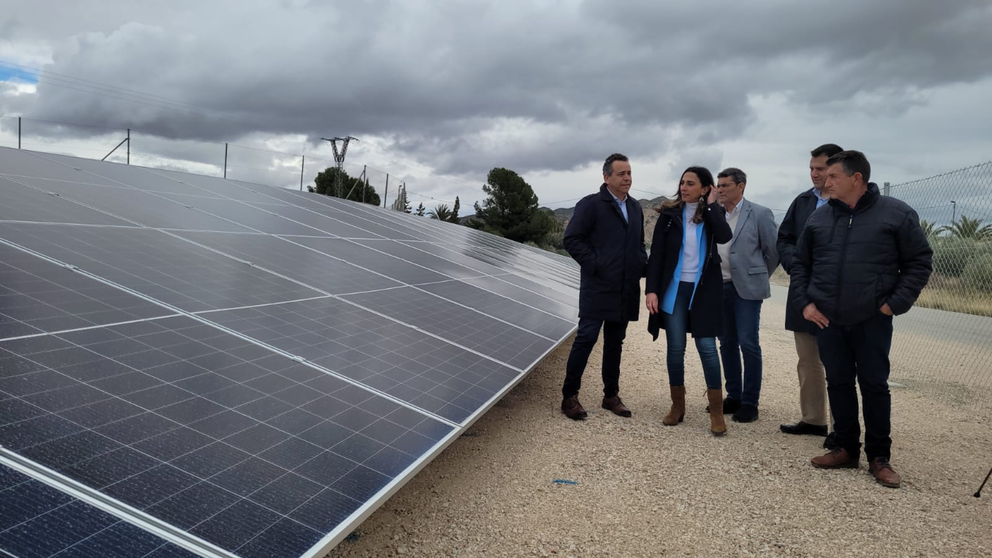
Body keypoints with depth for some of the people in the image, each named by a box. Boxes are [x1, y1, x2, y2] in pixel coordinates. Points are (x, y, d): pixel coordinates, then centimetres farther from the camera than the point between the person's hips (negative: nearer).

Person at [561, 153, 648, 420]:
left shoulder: (635, 207, 15)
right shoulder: (591, 204, -6)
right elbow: (572, 239, -11)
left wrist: (642, 264, 7)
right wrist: (594, 264, -15)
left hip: (626, 289, 6)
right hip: (598, 287, -6)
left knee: (615, 342, 13)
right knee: (586, 338, -5)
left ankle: (611, 395, 23)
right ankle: (569, 396, 6)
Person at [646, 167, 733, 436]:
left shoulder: (713, 213, 2)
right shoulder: (669, 213, 2)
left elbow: (725, 236, -20)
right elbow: (656, 253, 0)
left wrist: (710, 204, -11)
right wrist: (651, 289, -8)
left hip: (704, 289, -1)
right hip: (674, 288, 1)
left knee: (707, 346, -2)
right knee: (675, 348, 5)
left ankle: (716, 411, 7)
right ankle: (677, 405, 18)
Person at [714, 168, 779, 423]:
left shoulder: (760, 214, -3)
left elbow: (773, 252, 2)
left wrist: (758, 278, 8)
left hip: (746, 289, -4)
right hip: (719, 287, 4)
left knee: (748, 344, -4)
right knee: (727, 343, 10)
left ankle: (749, 402, 5)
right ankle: (733, 396, 21)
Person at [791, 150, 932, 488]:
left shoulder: (896, 214, -4)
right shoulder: (819, 218, 6)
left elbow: (920, 262, -1)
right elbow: (800, 263, 13)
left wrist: (895, 304, -9)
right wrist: (804, 302, 2)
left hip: (872, 321, -3)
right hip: (827, 320, 3)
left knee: (874, 385, 3)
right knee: (838, 384, 9)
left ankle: (879, 457, 16)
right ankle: (846, 449, 22)